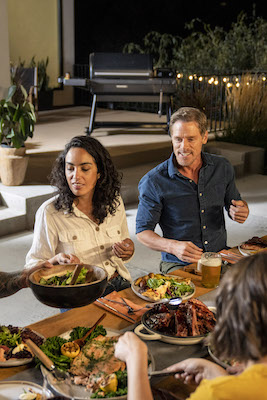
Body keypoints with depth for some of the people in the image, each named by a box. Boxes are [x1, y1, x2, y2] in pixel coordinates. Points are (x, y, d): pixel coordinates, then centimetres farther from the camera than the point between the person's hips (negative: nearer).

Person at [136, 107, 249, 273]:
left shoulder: (223, 168, 2)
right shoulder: (153, 182, -10)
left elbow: (233, 202, 20)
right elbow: (143, 231, -5)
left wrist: (242, 210, -6)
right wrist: (173, 246, -23)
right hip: (178, 265, -4)